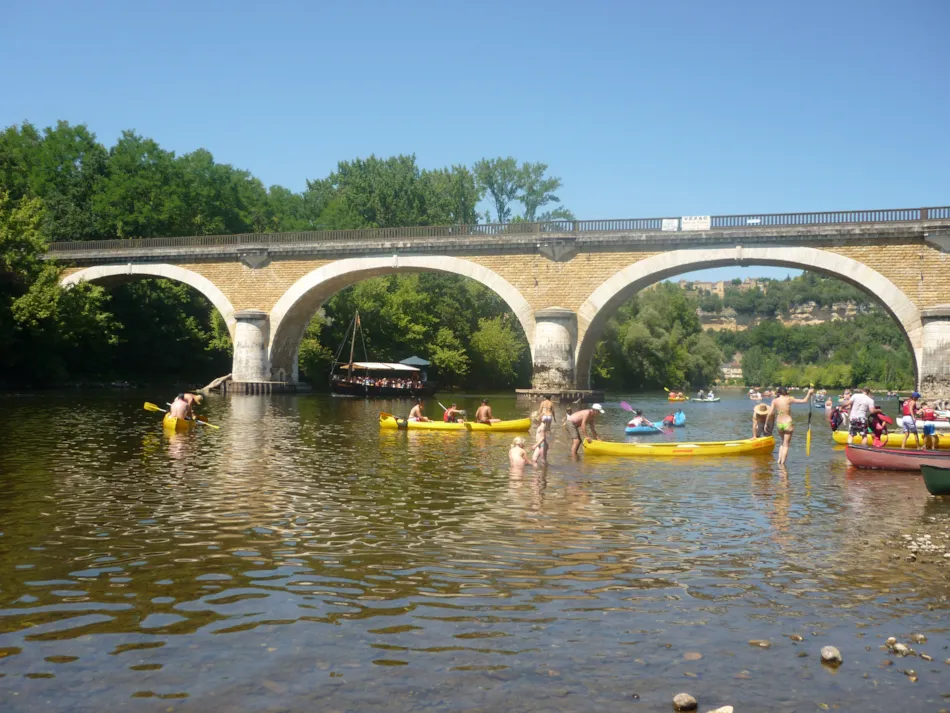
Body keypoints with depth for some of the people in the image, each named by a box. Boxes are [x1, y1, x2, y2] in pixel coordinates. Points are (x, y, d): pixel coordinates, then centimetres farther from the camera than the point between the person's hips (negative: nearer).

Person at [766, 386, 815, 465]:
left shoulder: (774, 401, -2)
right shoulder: (789, 399, -6)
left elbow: (770, 413, -8)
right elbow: (804, 401, 0)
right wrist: (809, 393, 14)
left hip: (779, 424, 3)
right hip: (788, 423, -3)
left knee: (783, 443, 24)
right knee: (786, 445, 5)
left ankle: (779, 460, 15)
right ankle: (782, 463, 2)